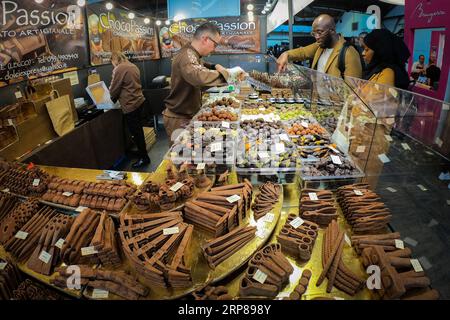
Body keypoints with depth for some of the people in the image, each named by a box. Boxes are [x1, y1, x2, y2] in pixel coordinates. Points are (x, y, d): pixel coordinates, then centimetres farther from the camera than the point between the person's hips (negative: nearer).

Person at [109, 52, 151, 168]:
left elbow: (114, 89, -8)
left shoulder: (119, 69, -13)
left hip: (130, 105, -9)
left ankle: (144, 158, 7)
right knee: (138, 130, 20)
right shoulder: (133, 66, 13)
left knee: (135, 132, -1)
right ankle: (141, 151, 34)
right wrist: (119, 97, 26)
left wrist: (111, 99, 12)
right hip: (139, 101, 9)